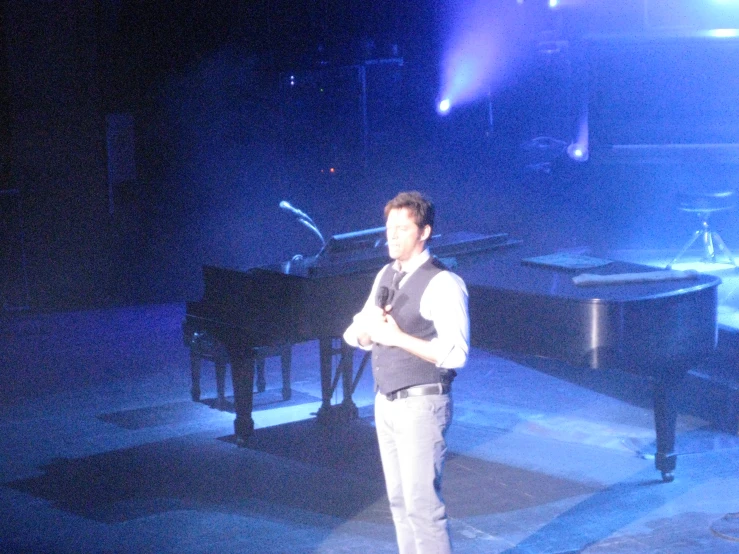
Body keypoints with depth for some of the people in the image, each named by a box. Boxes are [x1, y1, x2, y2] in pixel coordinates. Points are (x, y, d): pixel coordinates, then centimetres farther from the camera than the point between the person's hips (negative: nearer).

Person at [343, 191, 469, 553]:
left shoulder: (442, 284, -14)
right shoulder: (386, 276, 10)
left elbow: (455, 354, -22)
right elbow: (354, 336, 12)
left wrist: (396, 337, -24)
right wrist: (368, 328, -12)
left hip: (421, 405, -8)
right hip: (386, 402, 8)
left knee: (422, 503, -8)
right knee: (399, 500, 14)